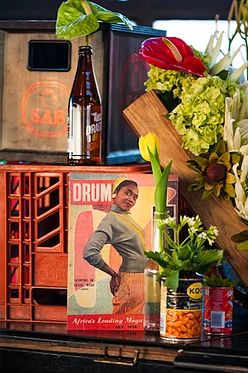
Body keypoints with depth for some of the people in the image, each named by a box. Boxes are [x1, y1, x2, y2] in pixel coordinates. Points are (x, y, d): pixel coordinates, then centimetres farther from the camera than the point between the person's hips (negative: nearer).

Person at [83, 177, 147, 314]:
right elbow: (90, 253, -25)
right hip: (131, 280, -9)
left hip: (141, 280, 9)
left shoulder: (126, 217, 11)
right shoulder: (111, 219, -14)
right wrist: (114, 275, -13)